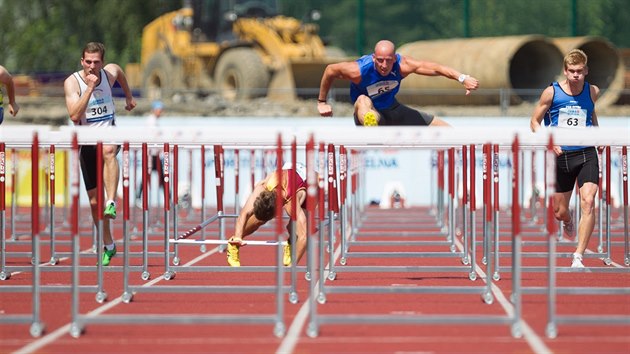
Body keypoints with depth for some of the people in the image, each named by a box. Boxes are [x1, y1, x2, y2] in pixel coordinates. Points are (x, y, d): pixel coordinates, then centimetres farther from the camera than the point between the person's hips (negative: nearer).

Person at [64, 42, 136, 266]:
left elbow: (119, 71, 25)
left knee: (109, 151, -41)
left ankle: (111, 203, -48)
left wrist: (129, 96, 28)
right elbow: (74, 115, -26)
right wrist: (90, 88, -28)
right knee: (94, 200, 3)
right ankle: (108, 246, 19)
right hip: (87, 141, 0)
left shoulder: (110, 72, -2)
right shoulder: (72, 82, -12)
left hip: (109, 134, 0)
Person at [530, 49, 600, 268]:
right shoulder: (551, 92, -4)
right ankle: (568, 223, 51)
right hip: (561, 156, 0)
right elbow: (534, 122, 3)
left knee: (588, 202, -21)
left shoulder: (592, 92, 3)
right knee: (559, 212, 10)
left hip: (586, 154, 0)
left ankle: (578, 257, -19)